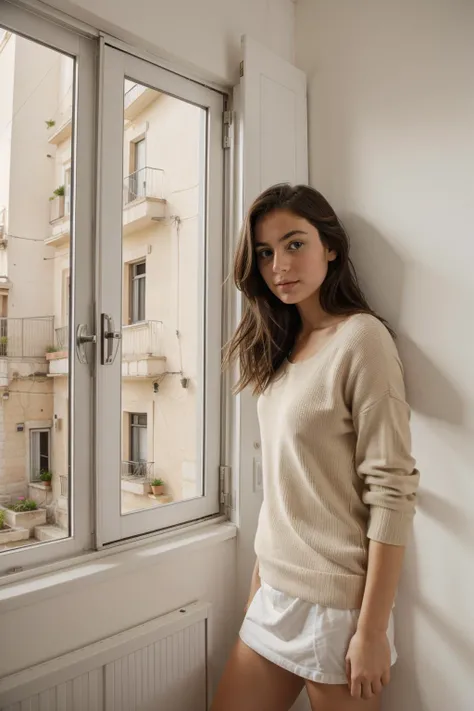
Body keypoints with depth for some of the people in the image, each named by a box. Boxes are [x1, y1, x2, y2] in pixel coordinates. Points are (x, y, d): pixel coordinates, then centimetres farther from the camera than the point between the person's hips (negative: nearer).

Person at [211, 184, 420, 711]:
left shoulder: (361, 337, -14)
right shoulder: (279, 348, 6)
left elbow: (392, 492, -17)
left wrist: (372, 631, -15)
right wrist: (262, 574, 9)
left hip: (336, 602, -6)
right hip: (273, 590, 6)